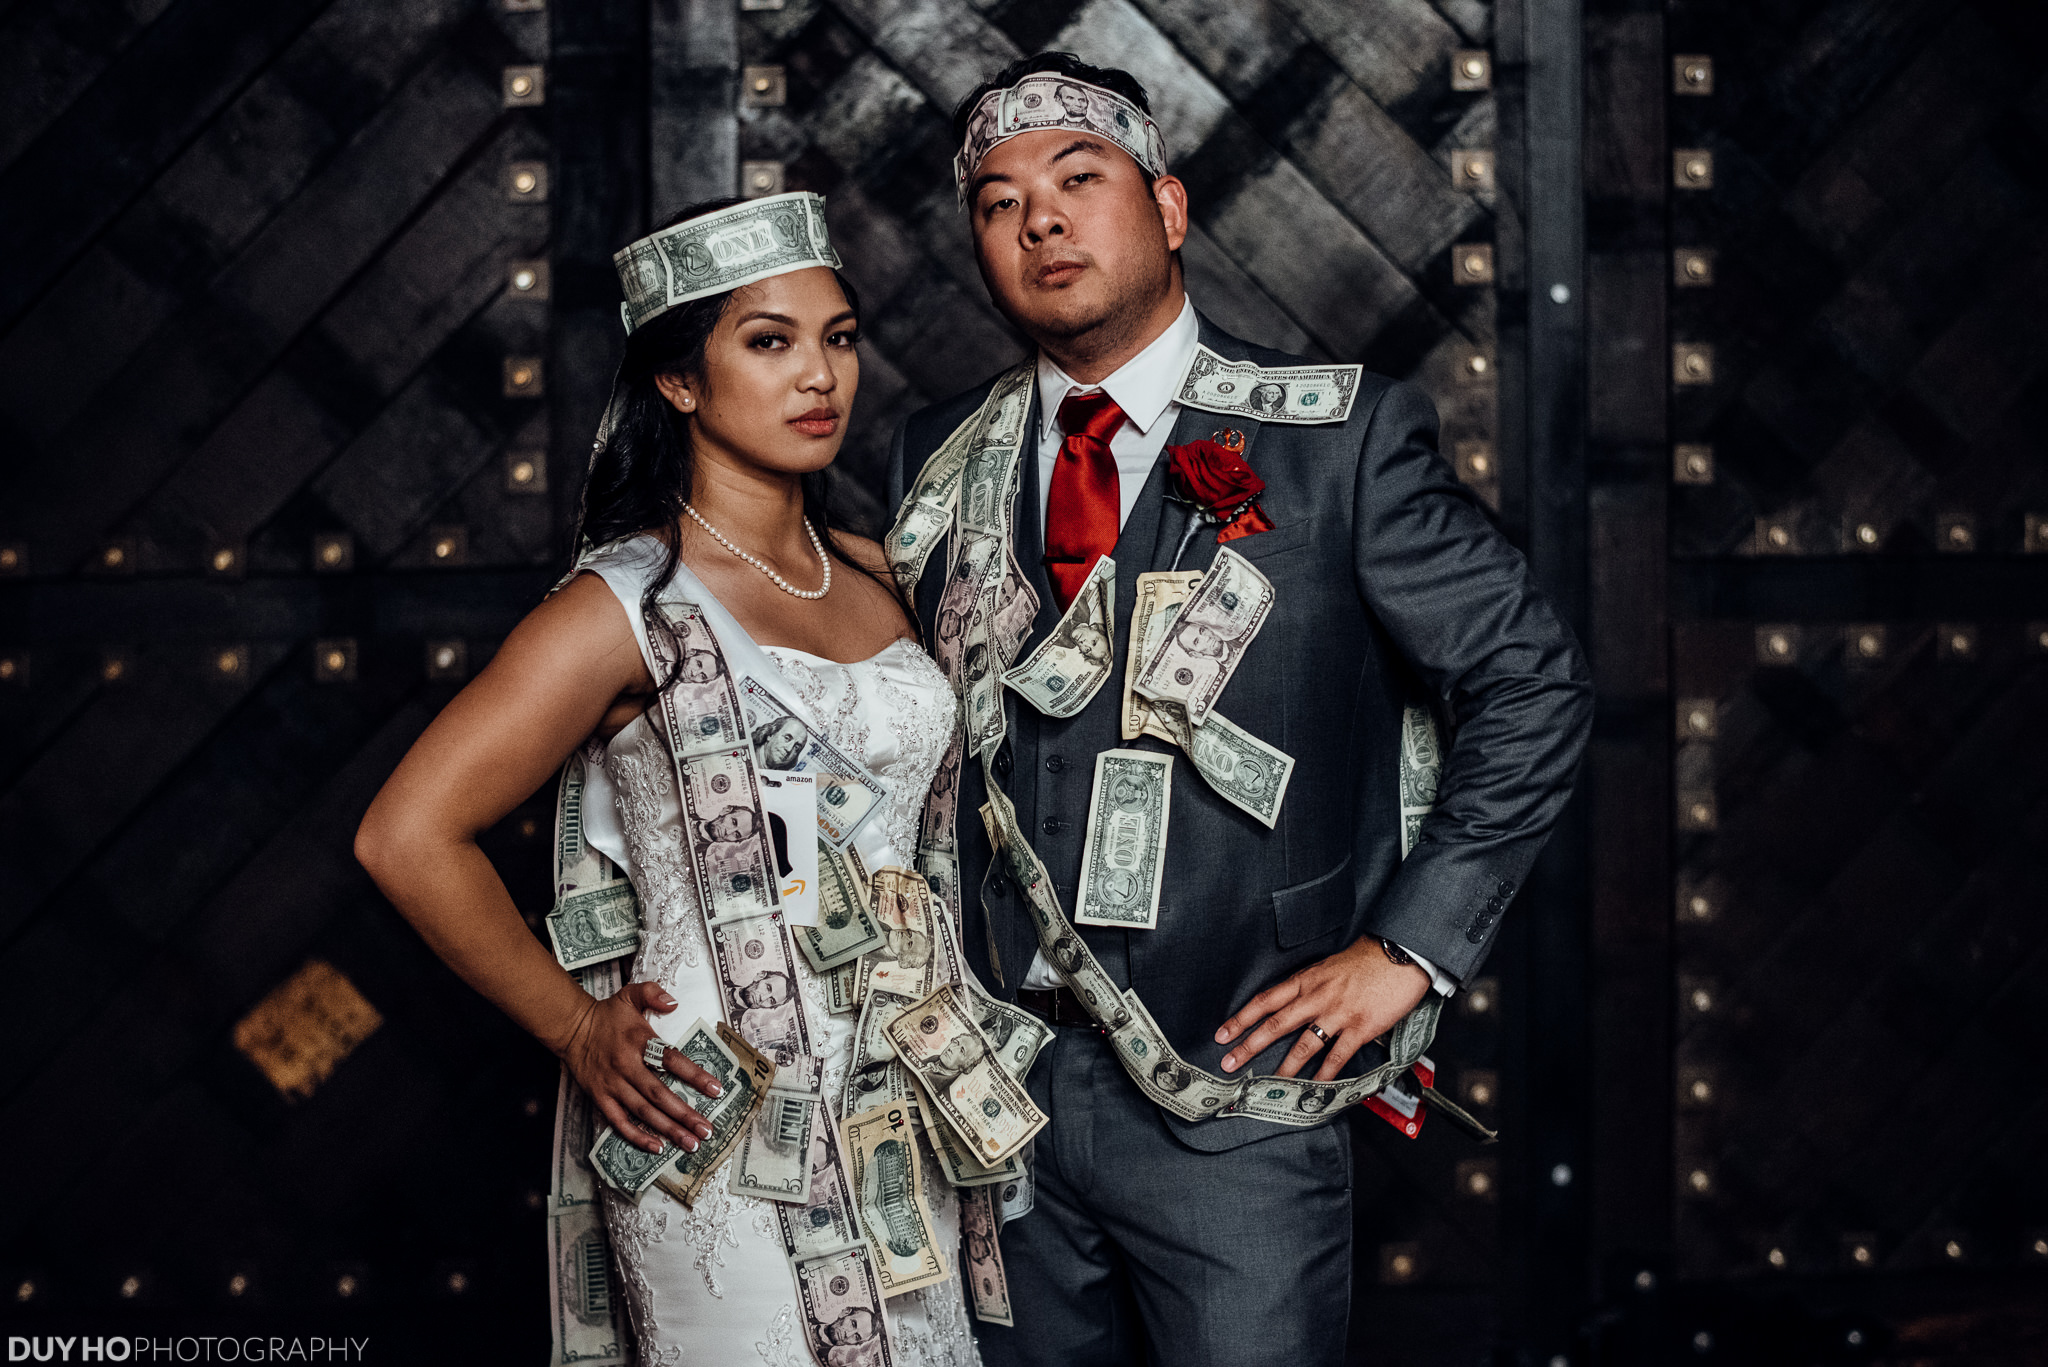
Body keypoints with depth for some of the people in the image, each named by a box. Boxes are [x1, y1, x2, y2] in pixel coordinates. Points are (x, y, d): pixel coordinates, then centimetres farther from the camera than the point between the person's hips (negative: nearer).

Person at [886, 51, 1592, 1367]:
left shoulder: (1339, 437, -4)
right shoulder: (939, 460, 8)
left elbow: (1534, 683, -3)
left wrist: (1409, 946, -8)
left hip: (1233, 1086, -4)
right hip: (1000, 1080, 4)